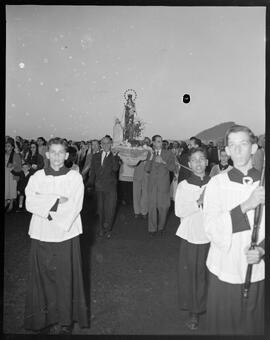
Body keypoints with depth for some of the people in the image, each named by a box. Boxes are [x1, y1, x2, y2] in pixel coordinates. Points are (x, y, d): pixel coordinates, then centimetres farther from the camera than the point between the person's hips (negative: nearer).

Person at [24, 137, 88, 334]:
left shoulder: (75, 177, -1)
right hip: (41, 236, 2)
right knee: (43, 278, 10)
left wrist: (44, 202, -12)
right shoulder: (37, 177, 4)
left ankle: (65, 321, 25)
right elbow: (29, 203, -7)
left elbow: (75, 206, -10)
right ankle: (45, 319, 30)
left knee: (66, 279, 7)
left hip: (67, 235, -1)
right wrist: (57, 200, -16)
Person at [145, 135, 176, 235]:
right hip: (152, 183, 1)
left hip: (164, 183, -1)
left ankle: (161, 227, 23)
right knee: (152, 206, 1)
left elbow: (173, 168, -2)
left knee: (163, 207, 3)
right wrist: (151, 157, -12)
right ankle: (152, 228, 13)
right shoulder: (150, 154, 8)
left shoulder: (168, 153, 3)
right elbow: (147, 169, -1)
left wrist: (163, 162, -15)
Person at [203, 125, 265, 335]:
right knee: (222, 325, 13)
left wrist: (262, 249, -17)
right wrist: (245, 206, -25)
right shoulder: (217, 183, -7)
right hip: (224, 270, -1)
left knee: (253, 326, 17)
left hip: (257, 271, 1)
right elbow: (211, 227, -15)